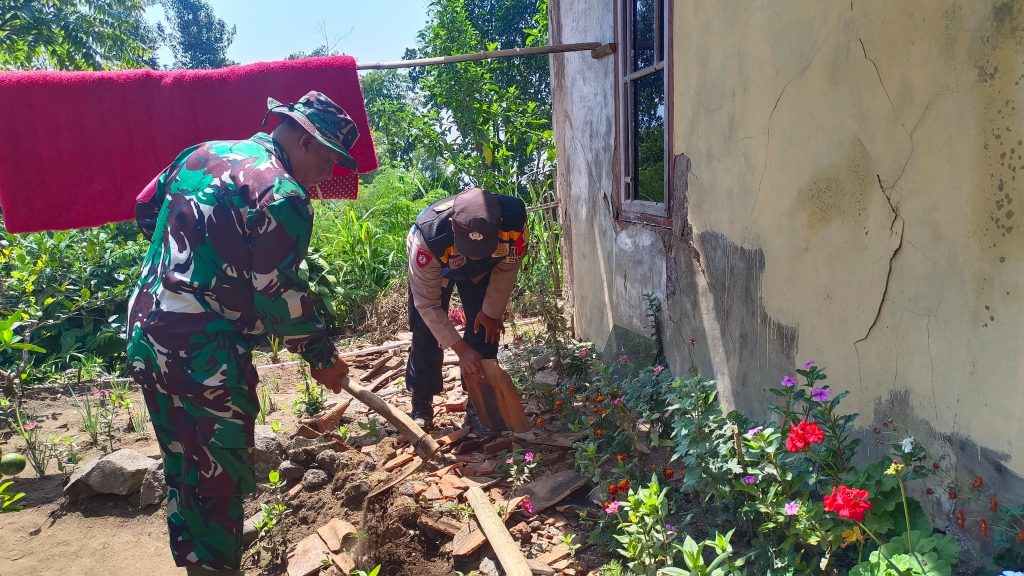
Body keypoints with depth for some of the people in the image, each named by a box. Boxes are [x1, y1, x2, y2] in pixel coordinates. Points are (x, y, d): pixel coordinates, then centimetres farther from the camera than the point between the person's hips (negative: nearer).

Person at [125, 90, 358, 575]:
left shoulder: (202, 153, 10)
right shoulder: (283, 194, -15)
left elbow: (145, 211, 22)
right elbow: (278, 296, -17)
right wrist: (323, 357, -5)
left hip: (146, 342, 9)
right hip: (207, 360, -9)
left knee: (183, 474, 21)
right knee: (220, 481, 6)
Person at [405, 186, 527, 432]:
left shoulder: (514, 221, -41)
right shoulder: (427, 238, -44)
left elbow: (506, 269, -17)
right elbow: (428, 305, -30)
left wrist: (492, 312, -9)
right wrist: (461, 349, -30)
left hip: (482, 271, 2)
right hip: (434, 268, -1)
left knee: (485, 331, -6)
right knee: (426, 336, -5)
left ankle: (478, 407, 7)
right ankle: (421, 408, 12)